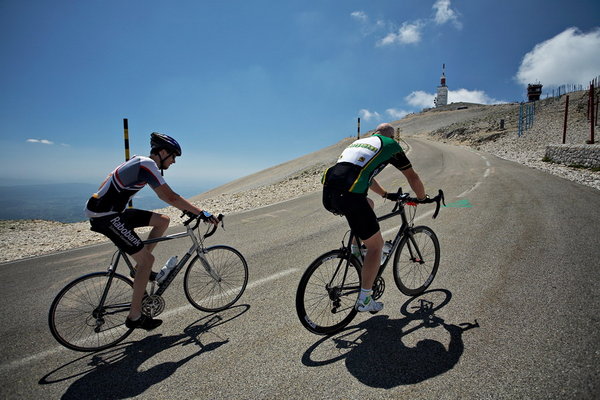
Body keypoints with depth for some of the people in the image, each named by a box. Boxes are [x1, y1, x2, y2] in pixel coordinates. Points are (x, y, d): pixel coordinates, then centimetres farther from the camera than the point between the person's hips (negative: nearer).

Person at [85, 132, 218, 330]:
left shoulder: (142, 162, 12)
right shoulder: (147, 166, -18)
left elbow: (164, 196, 17)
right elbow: (170, 197, -25)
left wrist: (187, 208, 14)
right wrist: (201, 212, -22)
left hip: (115, 212, 10)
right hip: (105, 217, -10)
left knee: (163, 220, 8)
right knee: (147, 260, -8)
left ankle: (141, 268, 15)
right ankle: (135, 317, 3)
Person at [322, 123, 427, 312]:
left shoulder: (360, 142, 33)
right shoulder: (391, 145, 16)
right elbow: (412, 177, 21)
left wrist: (387, 195, 53)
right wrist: (422, 198, 39)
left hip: (328, 193, 7)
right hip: (349, 196, -7)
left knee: (368, 203, 36)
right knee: (376, 245, 10)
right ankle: (364, 300, 12)